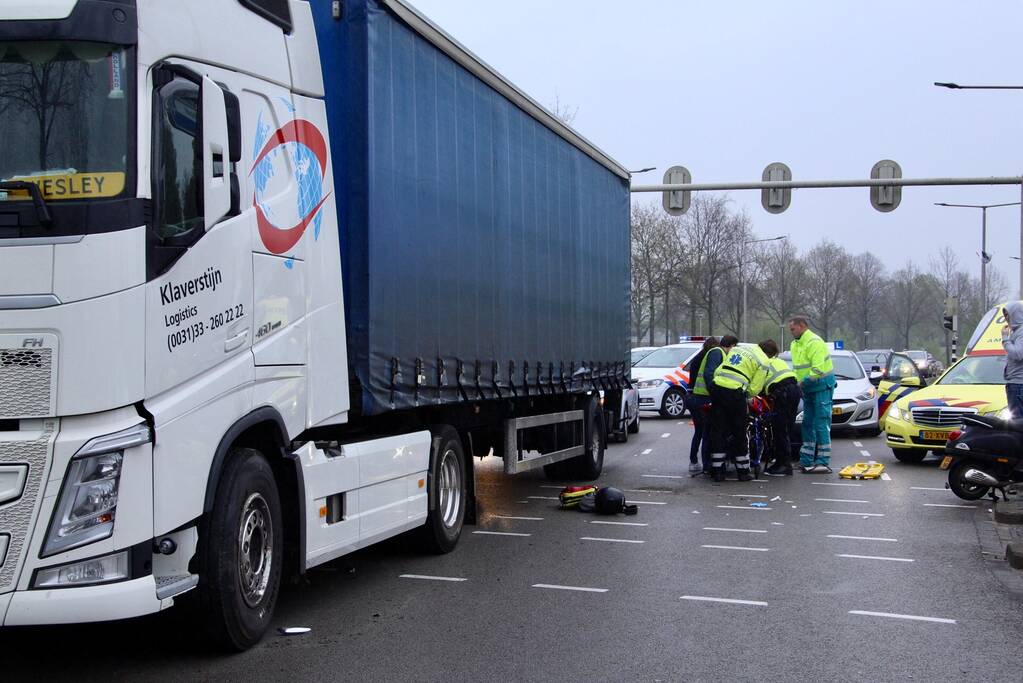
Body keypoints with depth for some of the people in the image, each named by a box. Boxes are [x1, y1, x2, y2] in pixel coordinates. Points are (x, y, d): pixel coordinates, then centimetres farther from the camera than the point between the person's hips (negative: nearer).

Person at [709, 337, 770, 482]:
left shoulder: (736, 349, 21)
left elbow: (718, 370, 20)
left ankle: (717, 471, 12)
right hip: (734, 393, -5)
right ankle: (743, 471, 16)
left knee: (720, 431, 11)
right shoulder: (763, 362, 3)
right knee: (740, 433, 8)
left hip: (716, 387, 6)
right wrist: (747, 395, 19)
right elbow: (755, 389, -1)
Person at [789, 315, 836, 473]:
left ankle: (823, 462, -7)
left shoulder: (814, 342, -17)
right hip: (808, 389, 10)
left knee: (821, 424, -9)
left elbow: (818, 369, -24)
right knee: (807, 424, 12)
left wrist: (804, 382, -18)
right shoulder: (795, 344, 14)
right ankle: (806, 460, 18)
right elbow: (797, 368, 18)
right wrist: (796, 384, 2)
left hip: (822, 387, -10)